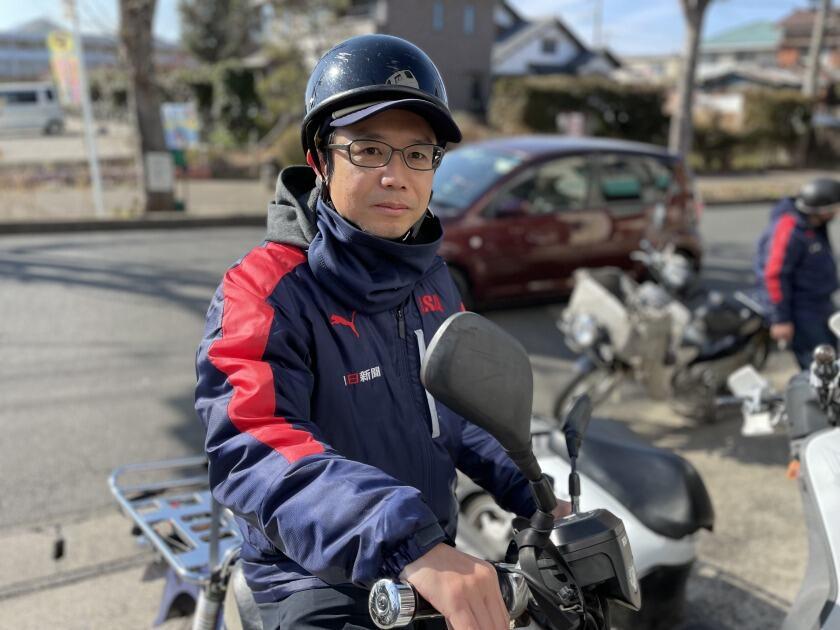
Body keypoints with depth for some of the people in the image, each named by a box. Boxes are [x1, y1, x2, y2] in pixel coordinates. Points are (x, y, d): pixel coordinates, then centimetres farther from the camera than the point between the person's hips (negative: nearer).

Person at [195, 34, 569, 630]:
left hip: (433, 556, 7)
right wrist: (411, 543, -49)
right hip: (318, 578, -6)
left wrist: (525, 492, 6)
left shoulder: (432, 278, 4)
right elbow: (252, 446, -37)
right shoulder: (266, 289, -22)